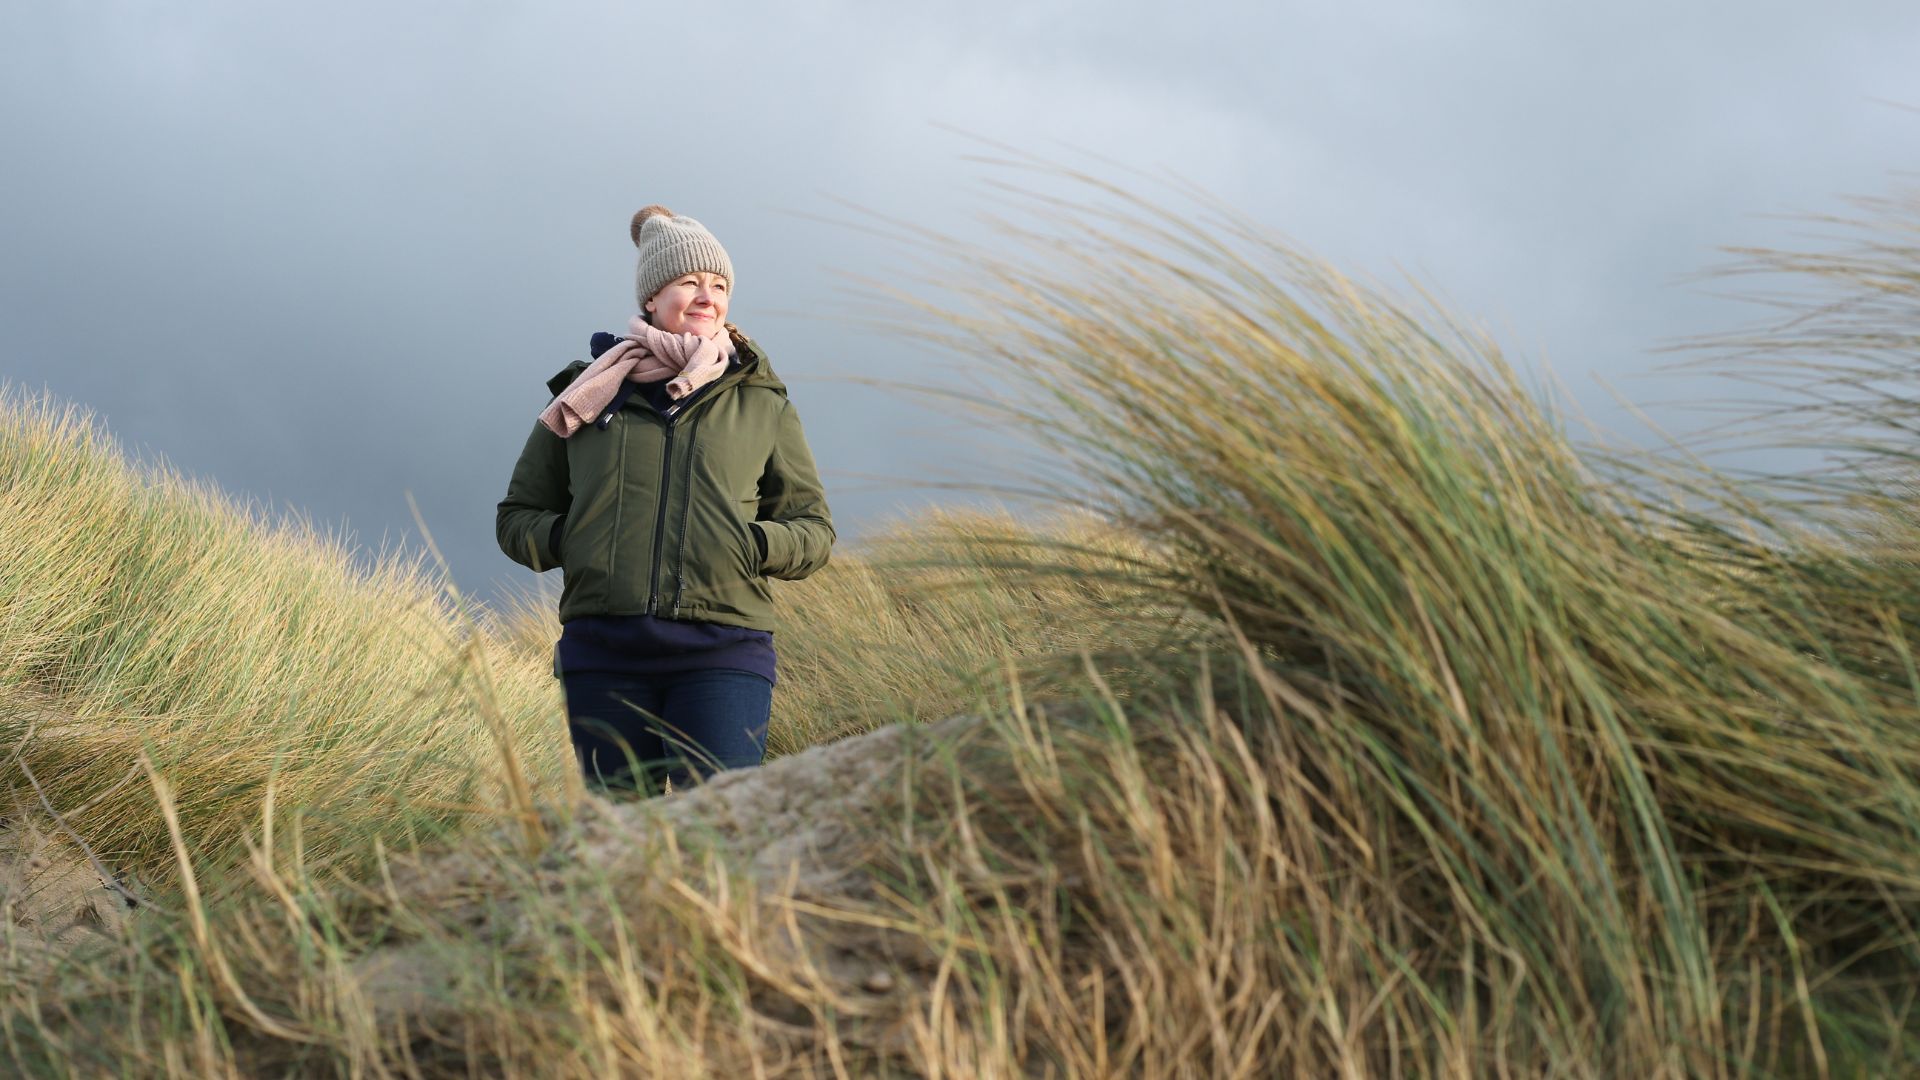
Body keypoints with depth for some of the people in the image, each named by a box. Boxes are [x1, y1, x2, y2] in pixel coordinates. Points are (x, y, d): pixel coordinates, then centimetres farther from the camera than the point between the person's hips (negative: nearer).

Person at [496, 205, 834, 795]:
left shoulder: (762, 404, 13)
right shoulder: (589, 394, 13)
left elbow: (814, 529, 15)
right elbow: (517, 515, 18)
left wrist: (755, 544, -6)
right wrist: (564, 539, -4)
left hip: (722, 654, -1)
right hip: (603, 653, 1)